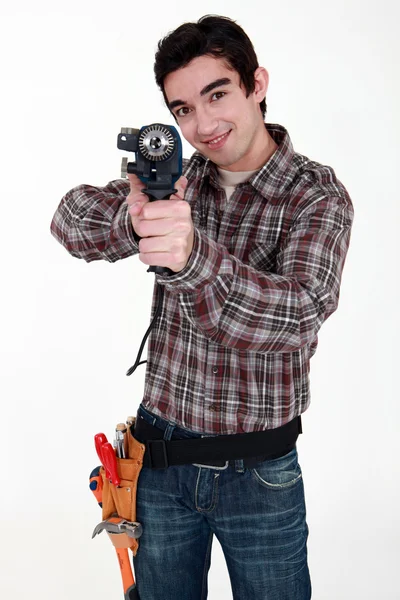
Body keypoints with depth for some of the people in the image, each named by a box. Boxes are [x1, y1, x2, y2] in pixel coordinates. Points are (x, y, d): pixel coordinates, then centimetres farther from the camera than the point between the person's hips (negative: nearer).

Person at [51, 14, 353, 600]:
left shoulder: (317, 196, -14)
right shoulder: (176, 178, 0)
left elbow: (298, 315, -30)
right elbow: (71, 218, -10)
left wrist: (193, 256, -49)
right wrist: (130, 219, -34)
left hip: (258, 473, -3)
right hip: (161, 457, 3)